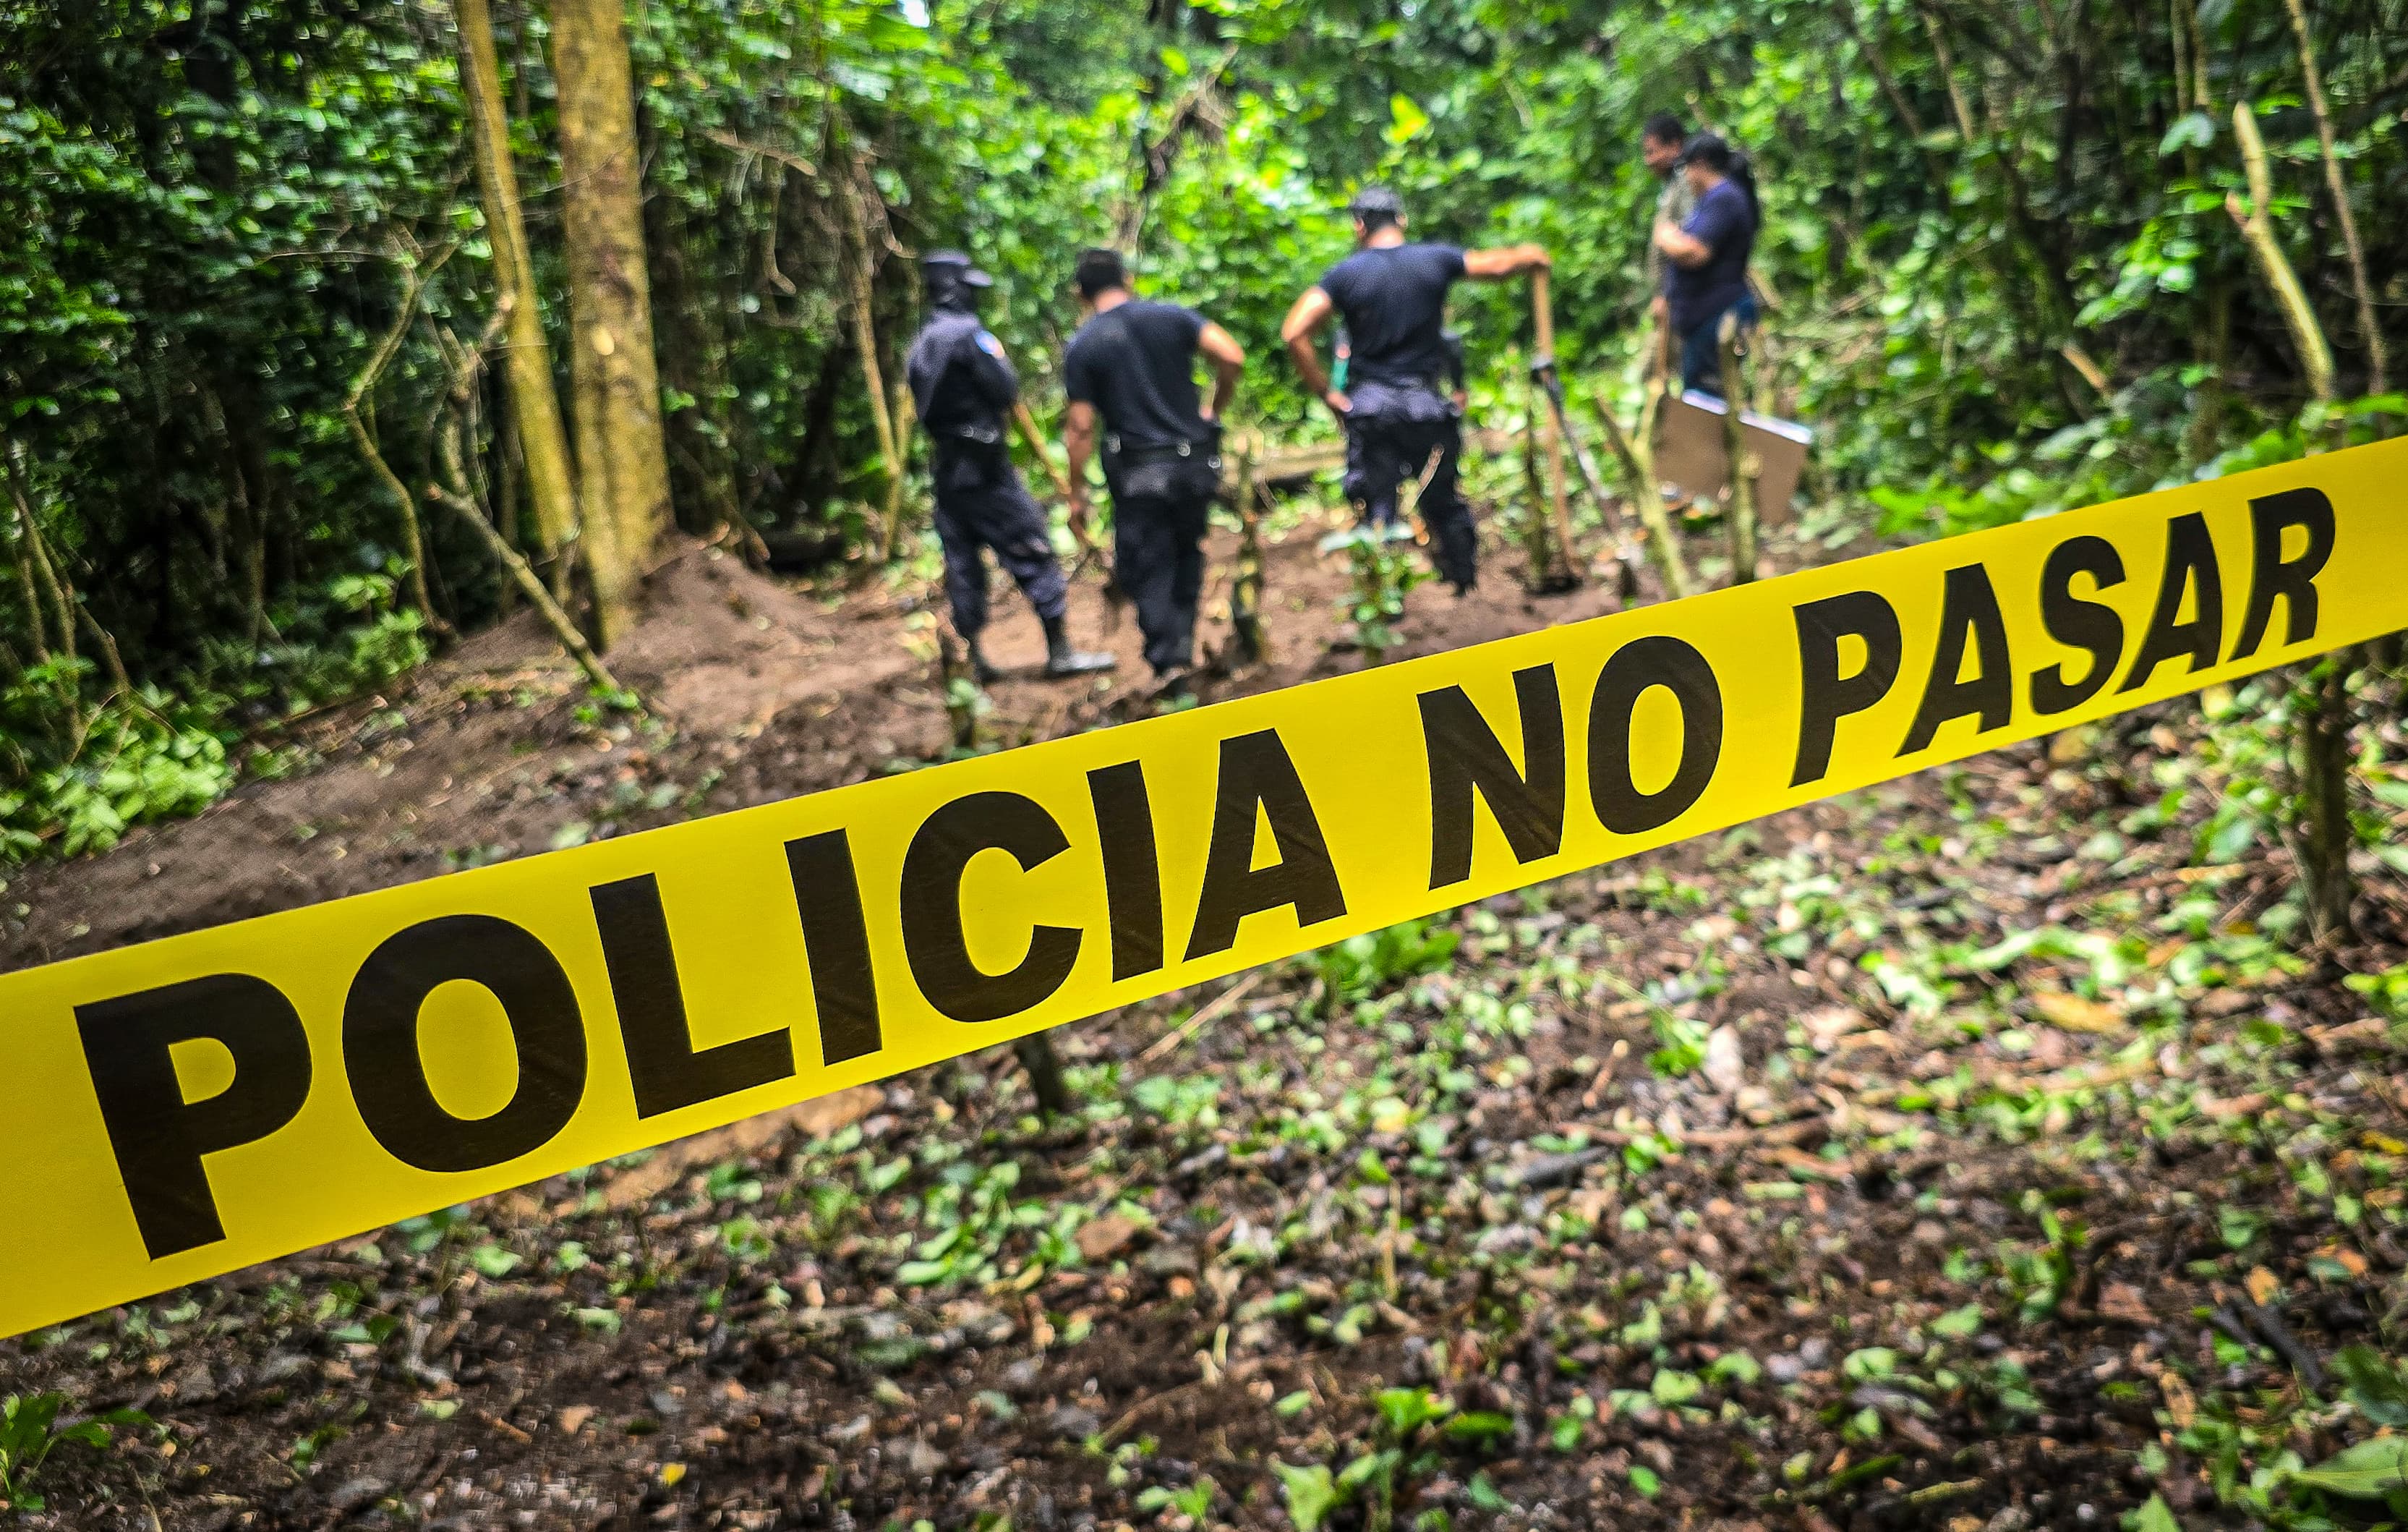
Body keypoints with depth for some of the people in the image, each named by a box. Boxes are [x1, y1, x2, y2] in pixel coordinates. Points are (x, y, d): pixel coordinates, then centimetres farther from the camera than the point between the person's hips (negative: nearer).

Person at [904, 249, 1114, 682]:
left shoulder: (920, 346, 14)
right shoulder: (968, 333, -12)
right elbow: (1006, 391, -14)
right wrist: (1000, 360, 4)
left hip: (945, 469, 8)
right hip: (985, 468, -8)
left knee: (962, 564, 10)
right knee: (1033, 554, -3)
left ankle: (974, 658, 13)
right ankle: (1060, 652, -3)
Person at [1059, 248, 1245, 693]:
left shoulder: (1082, 347, -1)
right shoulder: (1173, 316, 4)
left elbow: (1081, 428, -5)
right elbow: (1232, 356, -8)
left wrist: (1077, 491, 3)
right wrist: (1215, 409, 7)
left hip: (1139, 473, -3)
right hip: (1196, 461, 3)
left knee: (1146, 568, 5)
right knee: (1187, 553, 20)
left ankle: (1167, 659, -6)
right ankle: (1183, 646, 19)